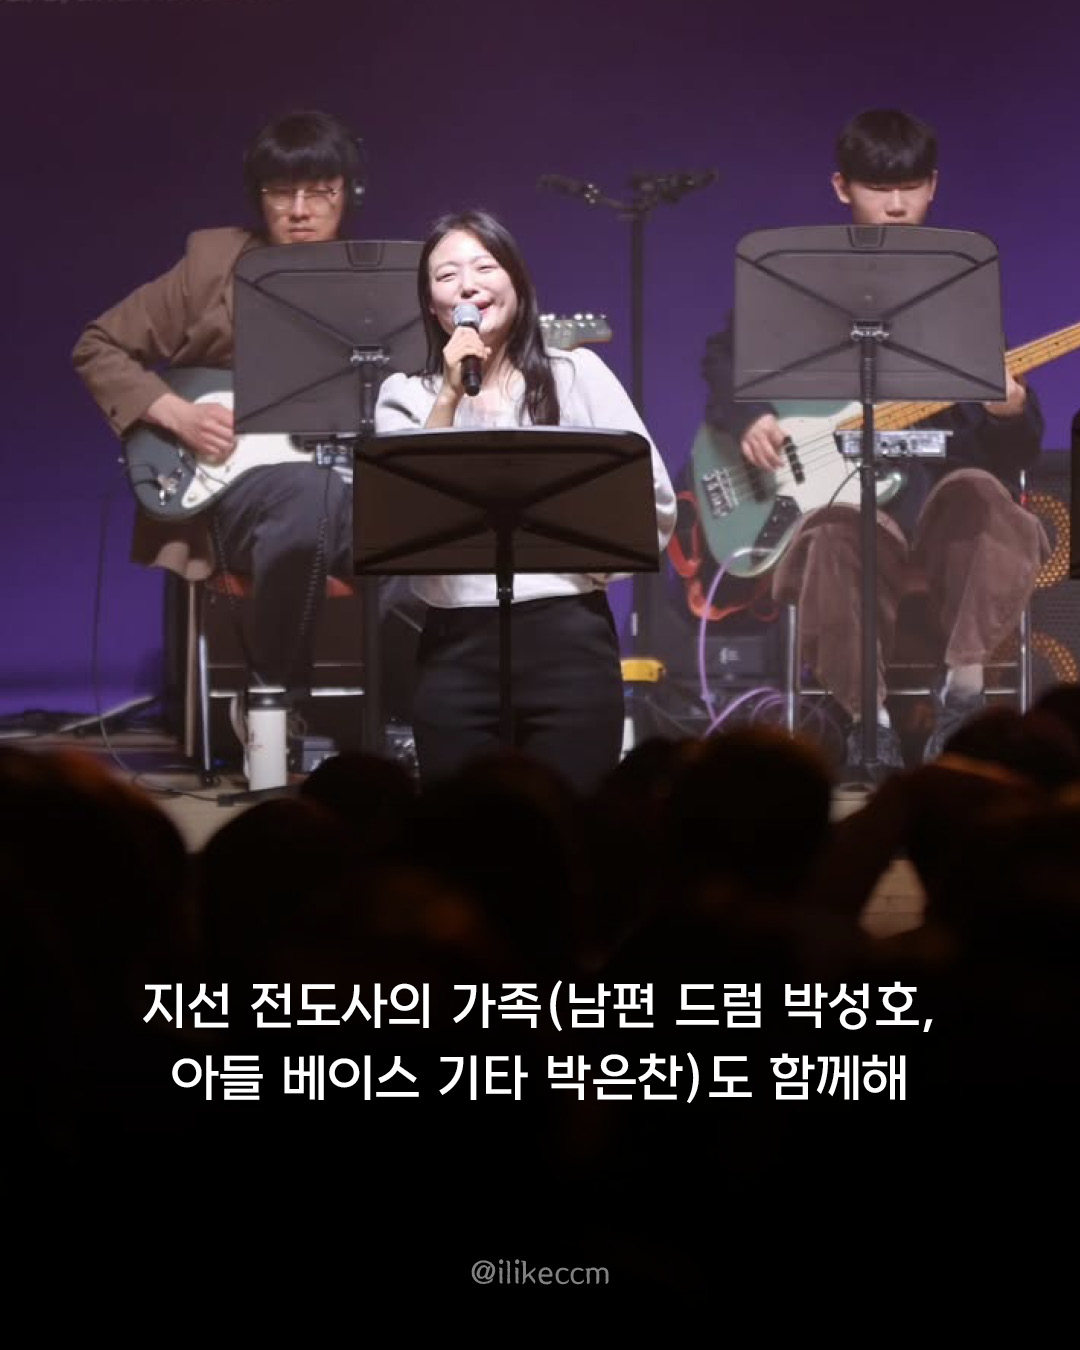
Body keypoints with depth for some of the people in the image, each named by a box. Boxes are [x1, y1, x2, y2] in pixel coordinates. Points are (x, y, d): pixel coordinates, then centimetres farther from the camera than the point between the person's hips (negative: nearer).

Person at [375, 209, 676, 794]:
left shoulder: (577, 373, 7)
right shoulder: (406, 395, 7)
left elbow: (655, 501, 5)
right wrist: (450, 397, -10)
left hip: (569, 640, -1)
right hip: (456, 652, 1)